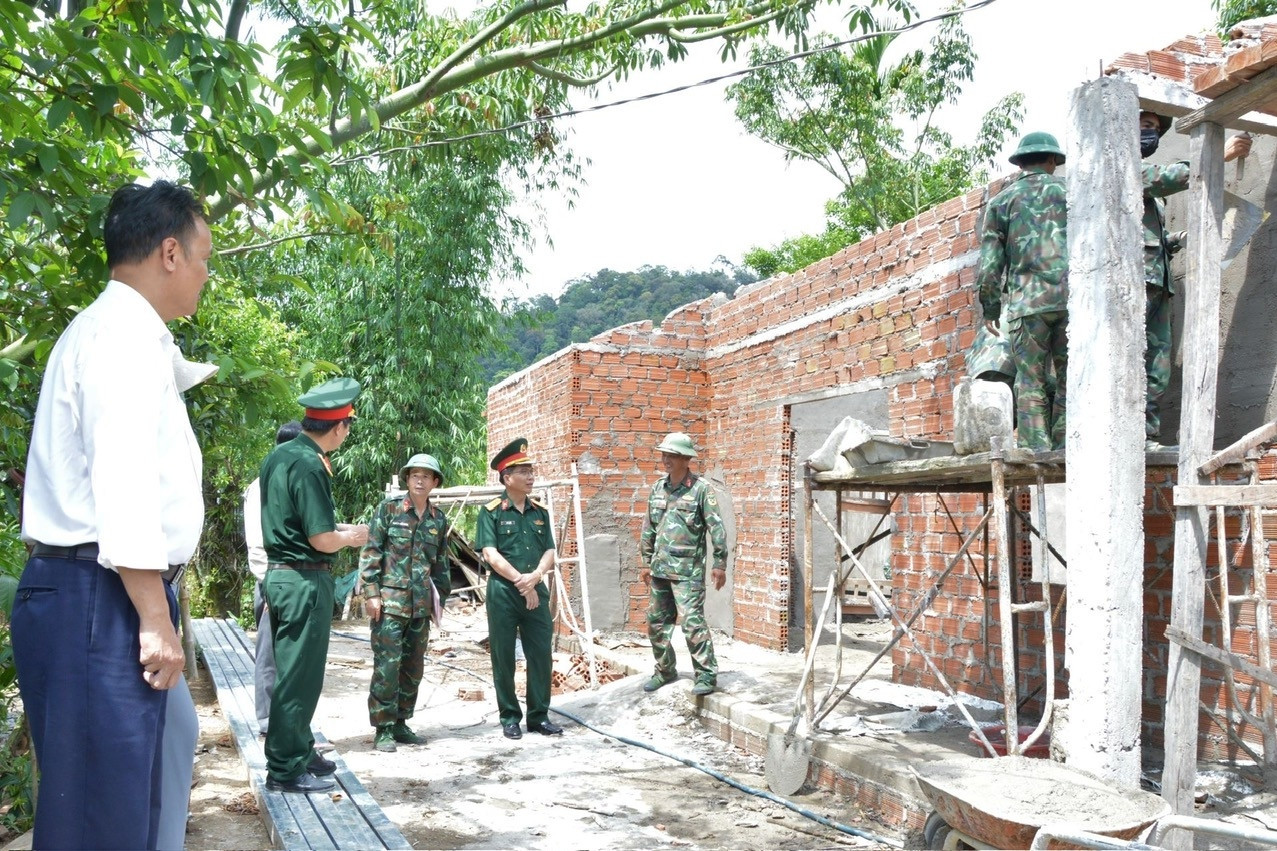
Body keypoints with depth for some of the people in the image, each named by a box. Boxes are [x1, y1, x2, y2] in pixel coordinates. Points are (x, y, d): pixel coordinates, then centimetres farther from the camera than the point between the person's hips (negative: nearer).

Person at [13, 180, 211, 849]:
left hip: (99, 597, 10)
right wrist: (154, 619, -19)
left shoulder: (122, 332, 21)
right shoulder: (124, 331, -10)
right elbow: (122, 484, -20)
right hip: (97, 599, -10)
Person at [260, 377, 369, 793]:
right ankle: (286, 769, 8)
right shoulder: (309, 466, -19)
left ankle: (298, 750, 30)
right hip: (305, 580, -9)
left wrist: (336, 528, 16)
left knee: (290, 671, 18)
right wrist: (351, 536, -2)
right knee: (299, 677, 0)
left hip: (280, 573, 10)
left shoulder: (279, 455, 9)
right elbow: (322, 540, -21)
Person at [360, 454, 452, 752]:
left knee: (413, 667, 9)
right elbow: (370, 552, -5)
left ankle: (400, 723, 21)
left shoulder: (439, 520, 10)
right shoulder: (389, 508, -2)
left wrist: (440, 598, 15)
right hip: (390, 600, -5)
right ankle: (383, 729, 3)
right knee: (387, 665, -6)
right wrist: (371, 593, -11)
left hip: (421, 604, 5)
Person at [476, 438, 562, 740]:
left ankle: (539, 715, 16)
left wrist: (535, 576, -13)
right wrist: (521, 582, -13)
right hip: (503, 591, -4)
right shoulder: (491, 512, -3)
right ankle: (510, 718, 15)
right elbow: (490, 554, -11)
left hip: (536, 591, 4)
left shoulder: (540, 512, 10)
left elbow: (549, 553, 6)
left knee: (541, 654, 5)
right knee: (503, 657, 4)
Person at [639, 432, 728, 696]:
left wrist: (720, 564, -11)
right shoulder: (658, 488, 10)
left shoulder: (701, 488, -8)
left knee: (692, 622, -11)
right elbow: (649, 528, 16)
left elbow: (716, 528, -9)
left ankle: (707, 675, -1)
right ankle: (665, 670, 28)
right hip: (660, 568, 7)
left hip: (687, 570, -7)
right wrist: (645, 561, 16)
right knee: (656, 621, 12)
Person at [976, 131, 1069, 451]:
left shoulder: (1002, 200, 11)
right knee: (1068, 380, 6)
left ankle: (1035, 452, -8)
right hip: (1072, 297, 1)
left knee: (1031, 383, -1)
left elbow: (990, 261, 5)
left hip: (1027, 302, -1)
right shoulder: (1070, 192, 13)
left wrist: (989, 308, 12)